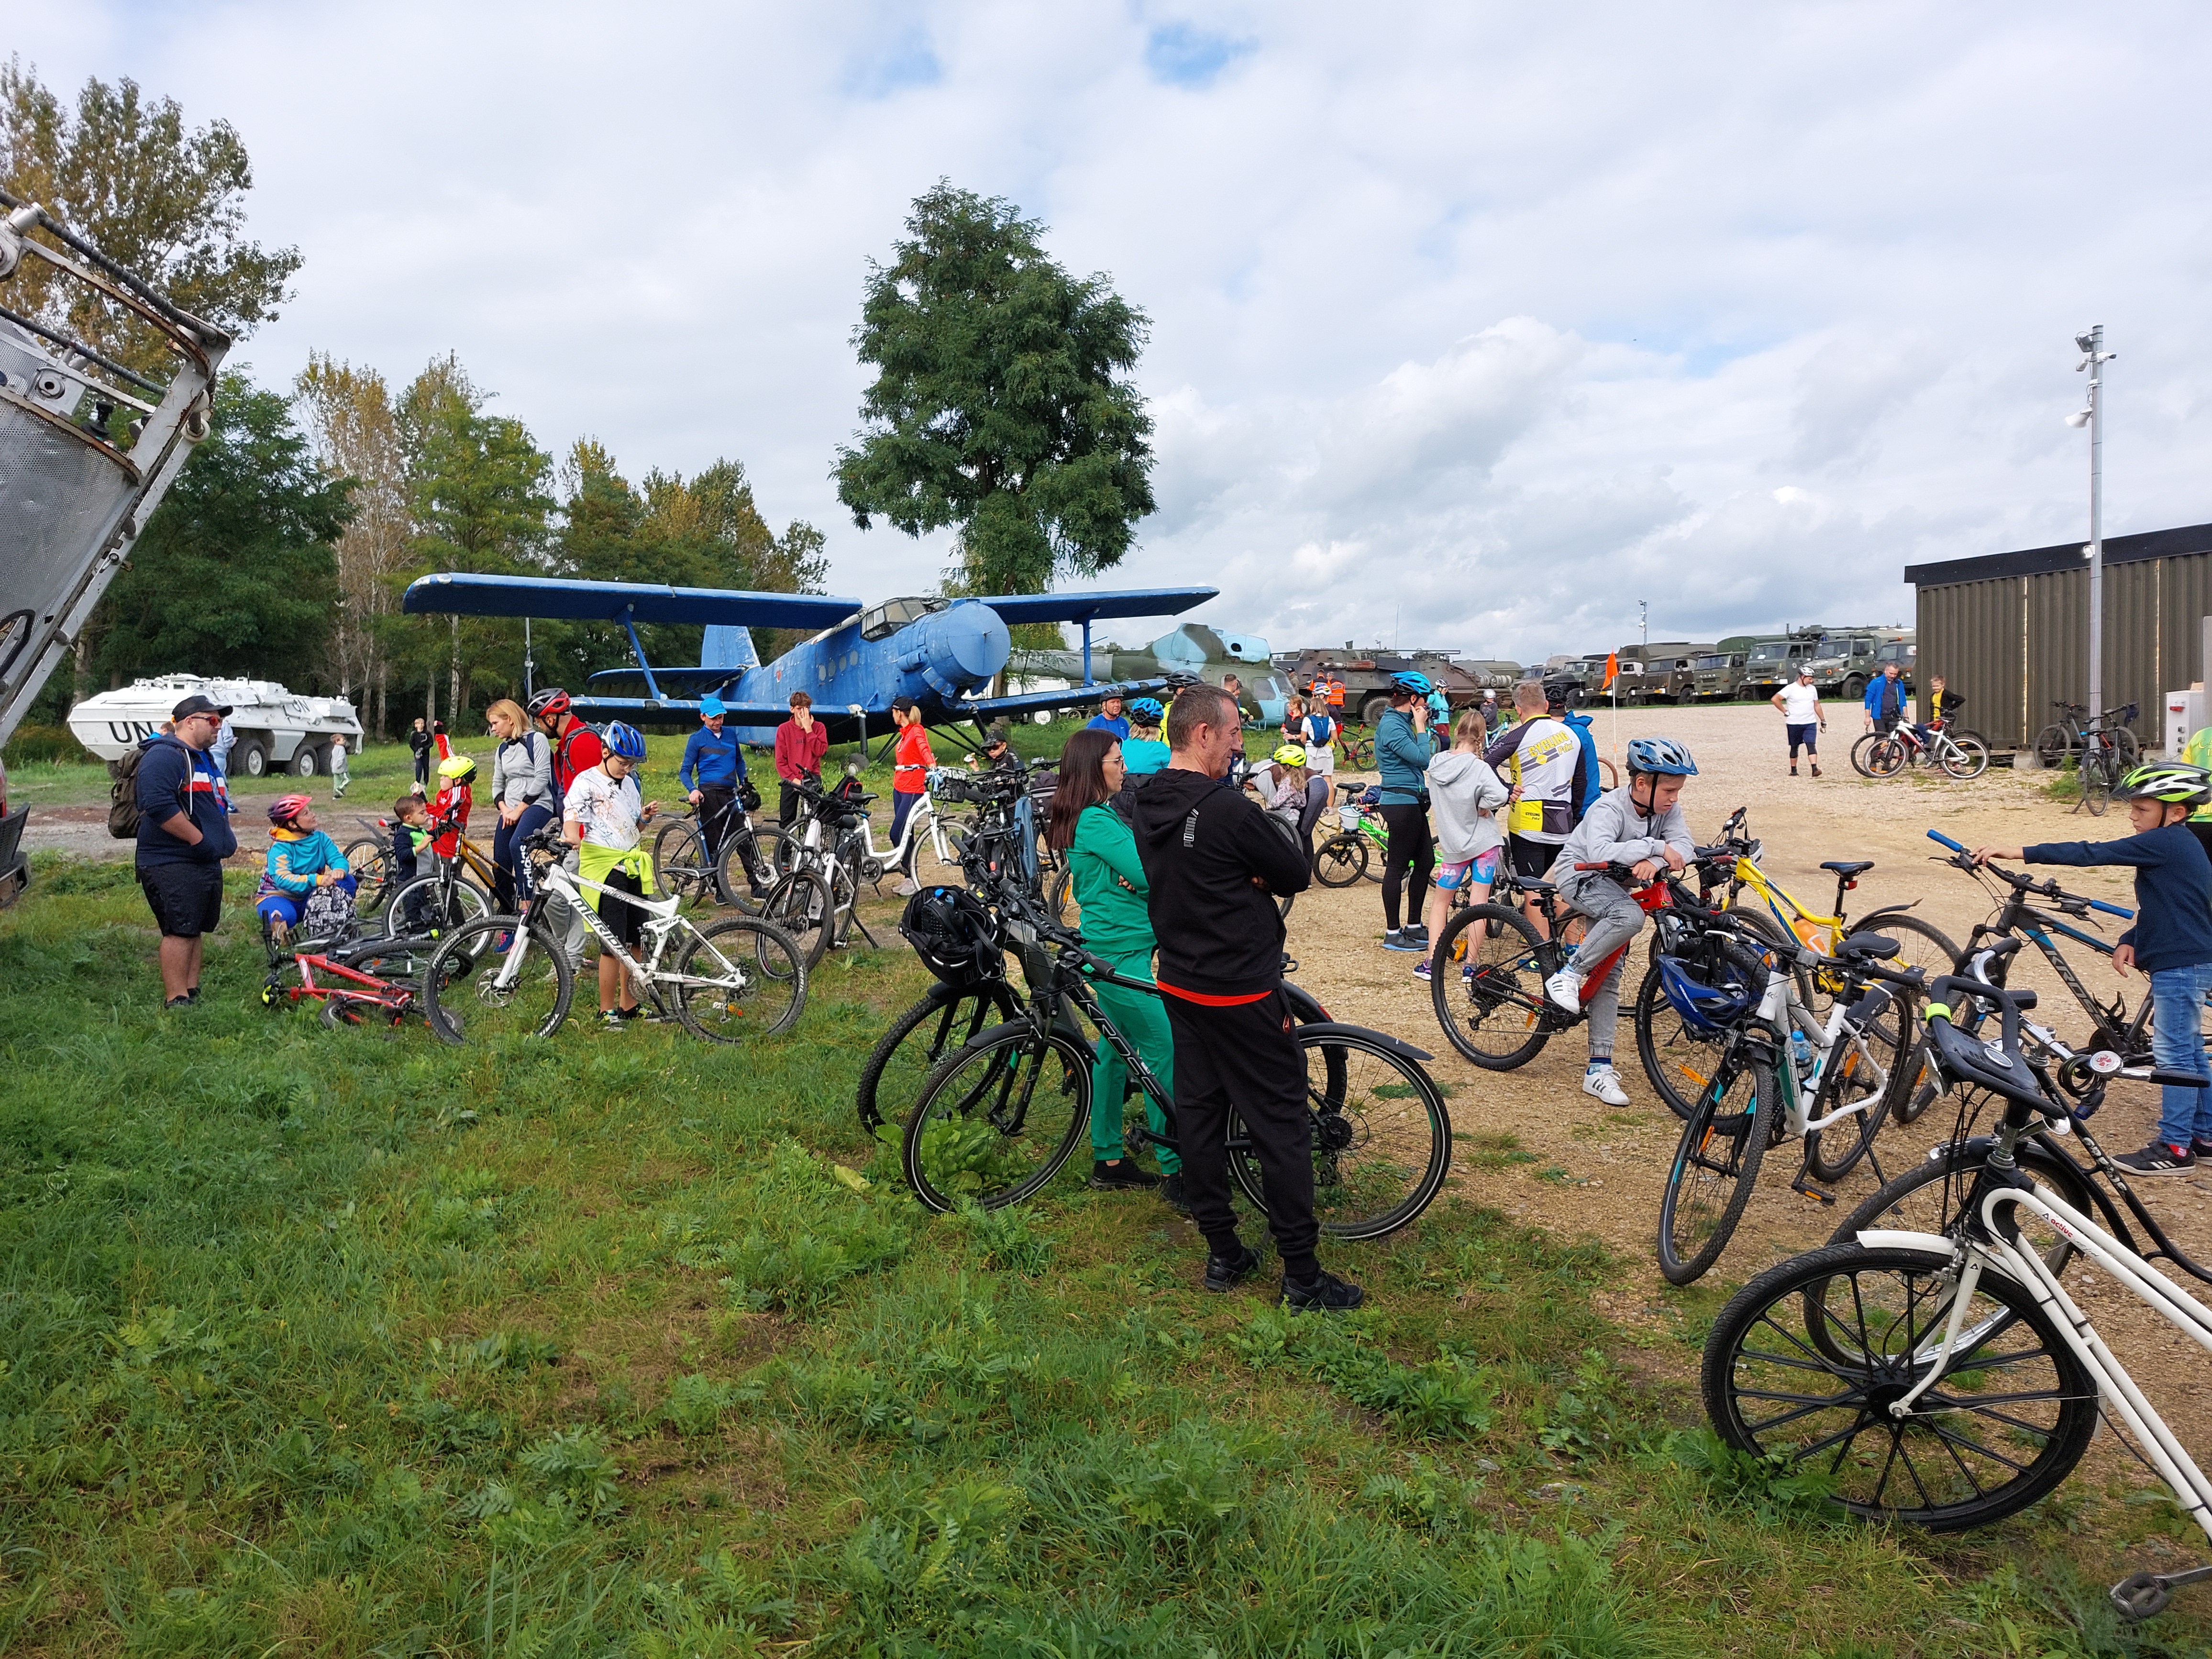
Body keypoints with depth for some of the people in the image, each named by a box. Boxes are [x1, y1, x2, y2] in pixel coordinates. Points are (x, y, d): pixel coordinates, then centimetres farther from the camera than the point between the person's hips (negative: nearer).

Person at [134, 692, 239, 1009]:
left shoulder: (205, 759, 21)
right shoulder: (164, 756, -13)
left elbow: (218, 803, 33)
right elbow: (160, 806, -26)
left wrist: (226, 835, 16)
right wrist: (199, 839, -22)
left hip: (206, 863, 10)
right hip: (173, 864, -10)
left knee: (194, 930, 13)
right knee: (179, 931, -10)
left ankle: (192, 992, 20)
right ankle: (176, 1001, -8)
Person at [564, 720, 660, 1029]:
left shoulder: (629, 784, 17)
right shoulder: (586, 782, -6)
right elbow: (571, 817, -21)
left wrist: (645, 816, 4)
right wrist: (572, 838, -42)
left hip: (631, 867, 7)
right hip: (604, 868, -7)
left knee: (635, 939, 11)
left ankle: (628, 1003, 24)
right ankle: (607, 1010, 2)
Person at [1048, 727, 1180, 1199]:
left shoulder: (1099, 814, 15)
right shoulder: (1095, 820, -18)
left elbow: (1130, 871, 10)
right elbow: (1145, 872, -21)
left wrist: (1135, 873, -13)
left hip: (1116, 945, 11)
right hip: (1120, 951, -11)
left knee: (1116, 1050, 15)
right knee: (1164, 1051, -8)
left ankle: (1108, 1160, 25)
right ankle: (1176, 1174, -2)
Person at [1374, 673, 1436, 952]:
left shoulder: (1400, 722, 16)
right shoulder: (1391, 725, -16)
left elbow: (1422, 762, 18)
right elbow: (1421, 757, -21)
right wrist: (1421, 727, -13)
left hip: (1412, 803, 10)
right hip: (1401, 802, -10)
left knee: (1425, 861, 13)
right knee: (1397, 866, -4)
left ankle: (1414, 927, 22)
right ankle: (1392, 934, 3)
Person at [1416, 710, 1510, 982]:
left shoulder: (1436, 764, -2)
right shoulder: (1478, 767, -18)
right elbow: (1499, 795, -31)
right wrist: (1483, 808, -12)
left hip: (1452, 845, 4)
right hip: (1484, 843, -3)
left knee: (1440, 901, 15)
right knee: (1478, 905, 2)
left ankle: (1430, 961, 8)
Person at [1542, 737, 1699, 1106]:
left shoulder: (1666, 807, -10)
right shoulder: (1609, 809, -28)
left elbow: (1685, 845, -22)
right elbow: (1599, 851, -45)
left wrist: (1654, 863, -40)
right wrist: (1654, 846, -46)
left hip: (1614, 884, 7)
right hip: (1579, 874, -7)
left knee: (1609, 978, 4)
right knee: (1630, 917, -37)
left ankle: (1599, 1069, 8)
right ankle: (1567, 976, -20)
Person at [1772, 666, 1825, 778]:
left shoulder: (1813, 689, 9)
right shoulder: (1791, 689, -8)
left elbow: (1817, 706, 17)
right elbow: (1775, 699, -13)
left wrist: (1823, 721, 17)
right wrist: (1785, 712, -10)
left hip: (1810, 724, 3)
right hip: (1794, 724, -3)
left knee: (1811, 745, -12)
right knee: (1794, 747, 8)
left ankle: (1815, 768, -22)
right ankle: (1793, 770, 18)